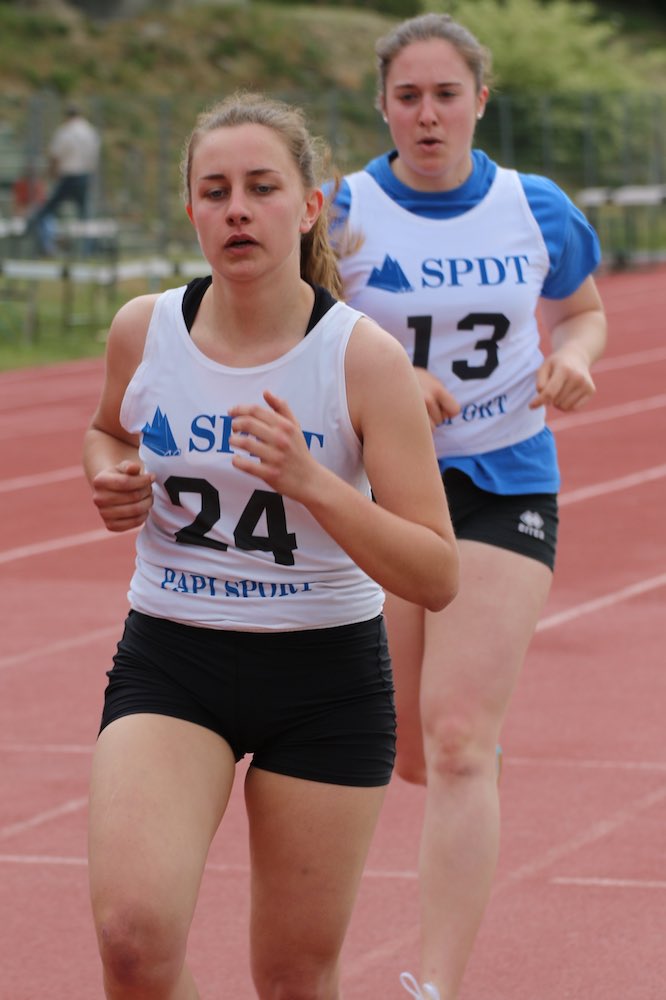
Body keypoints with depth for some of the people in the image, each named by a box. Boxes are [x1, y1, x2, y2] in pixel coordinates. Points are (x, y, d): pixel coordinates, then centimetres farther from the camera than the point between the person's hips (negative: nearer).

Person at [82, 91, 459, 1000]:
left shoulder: (365, 359, -13)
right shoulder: (143, 330, -4)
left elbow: (436, 578, -15)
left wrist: (310, 481, -28)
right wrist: (110, 477, -2)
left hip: (327, 675, -1)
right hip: (170, 659, 1)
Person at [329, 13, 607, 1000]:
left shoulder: (536, 209, -1)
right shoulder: (344, 213, -7)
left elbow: (583, 310, 16)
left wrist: (573, 356, -6)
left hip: (505, 485, -1)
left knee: (455, 743, -14)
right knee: (410, 757, 11)